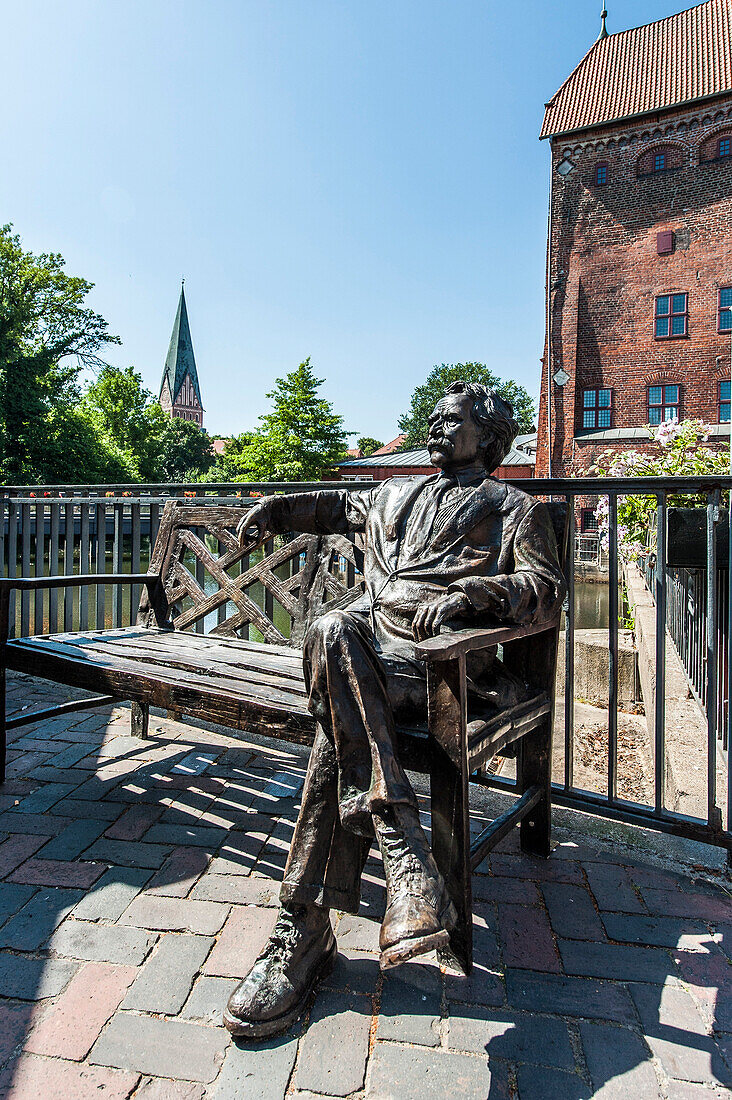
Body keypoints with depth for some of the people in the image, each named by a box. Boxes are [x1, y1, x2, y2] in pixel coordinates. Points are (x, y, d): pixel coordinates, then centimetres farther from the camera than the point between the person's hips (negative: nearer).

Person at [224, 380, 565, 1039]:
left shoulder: (515, 510, 16)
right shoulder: (395, 495, 32)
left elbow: (548, 590, 1)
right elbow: (340, 507, 50)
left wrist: (470, 591, -19)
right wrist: (279, 508, 34)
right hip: (369, 645, 4)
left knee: (338, 732, -31)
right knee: (333, 631, -34)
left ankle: (303, 933, -22)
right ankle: (405, 853, -35)